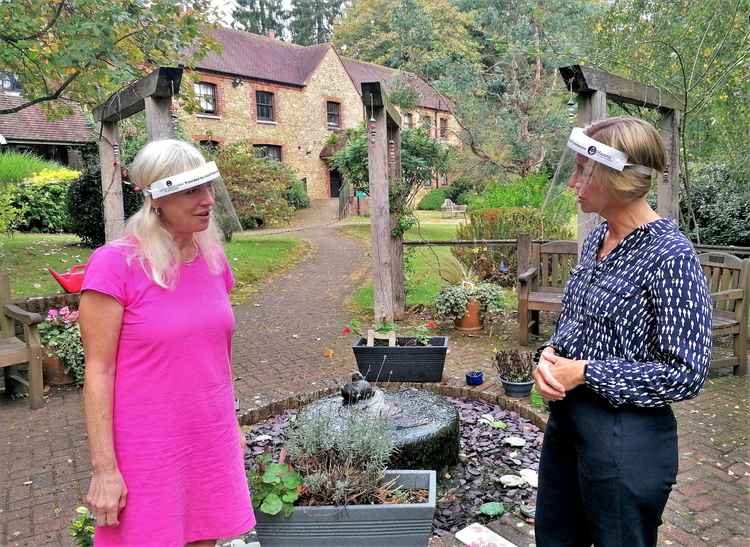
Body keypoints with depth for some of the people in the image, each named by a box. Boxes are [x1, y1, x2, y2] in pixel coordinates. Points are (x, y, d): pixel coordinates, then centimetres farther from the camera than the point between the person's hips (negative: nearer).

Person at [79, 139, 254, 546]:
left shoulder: (213, 259, 3)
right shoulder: (115, 264, -15)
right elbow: (98, 371, -13)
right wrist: (104, 468, -12)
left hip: (213, 446, 5)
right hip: (147, 456, -5)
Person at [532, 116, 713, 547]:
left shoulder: (670, 256, -20)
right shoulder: (597, 240, 4)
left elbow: (686, 375, -19)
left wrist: (584, 372, -18)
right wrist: (551, 354, -5)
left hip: (627, 437, -7)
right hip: (567, 418, 8)